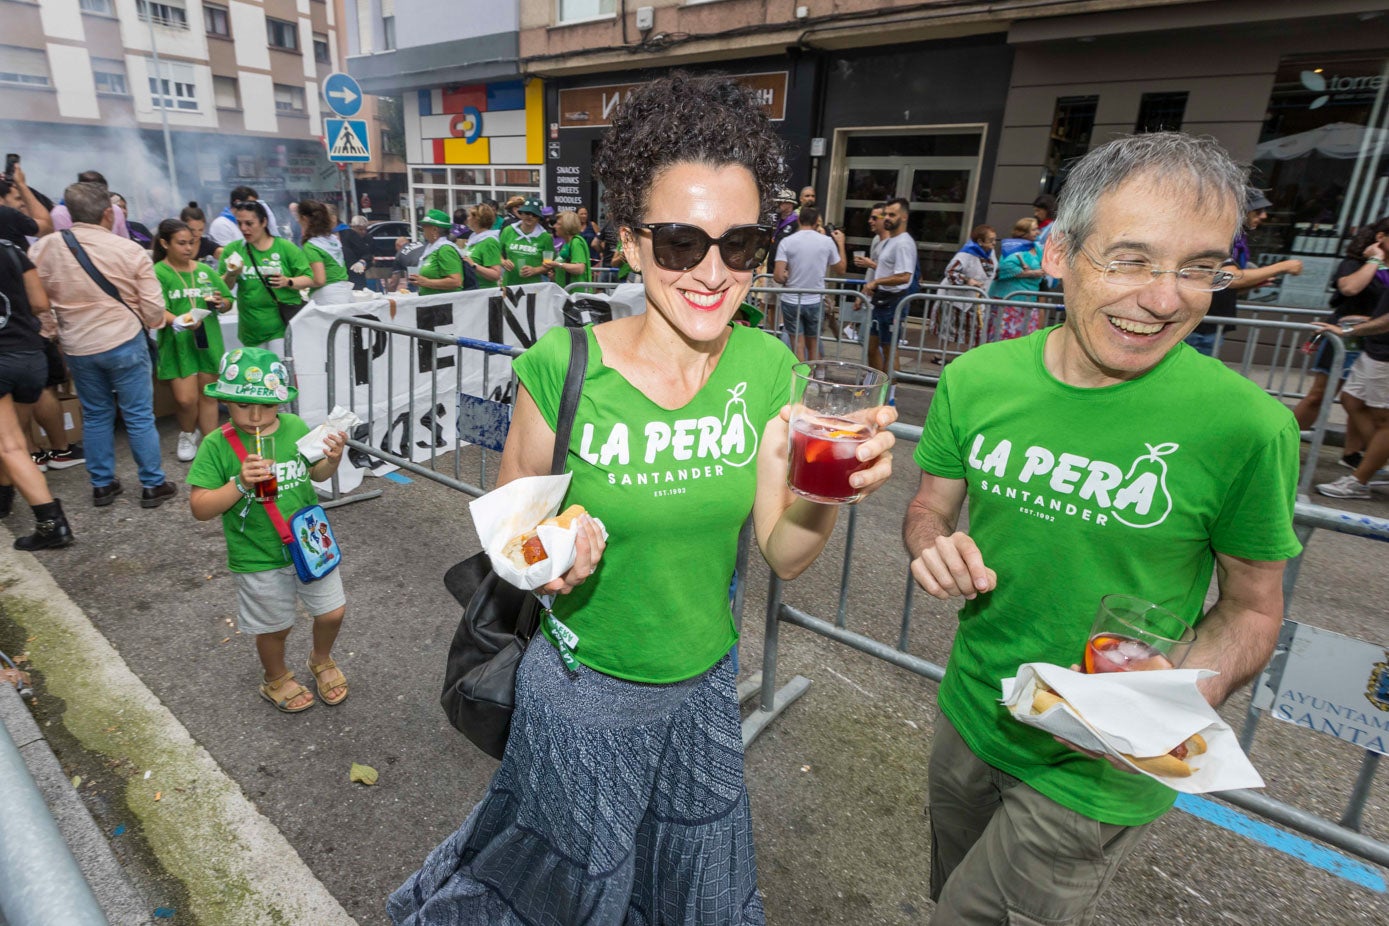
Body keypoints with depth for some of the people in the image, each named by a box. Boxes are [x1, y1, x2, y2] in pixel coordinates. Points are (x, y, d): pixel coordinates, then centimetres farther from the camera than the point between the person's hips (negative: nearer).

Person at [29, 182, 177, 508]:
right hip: (125, 343, -3)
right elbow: (154, 308, -10)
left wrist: (50, 327, 20)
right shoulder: (130, 250, -12)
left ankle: (102, 485, 25)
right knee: (139, 416, 5)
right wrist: (153, 323, 13)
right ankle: (153, 485, 11)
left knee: (95, 416, 16)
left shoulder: (44, 247, -4)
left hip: (77, 347, 3)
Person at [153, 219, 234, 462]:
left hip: (208, 340, 4)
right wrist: (178, 322, -34)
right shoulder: (158, 273, -4)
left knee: (208, 394, 8)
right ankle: (187, 435, 21)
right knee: (185, 398, -8)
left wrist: (220, 303, -8)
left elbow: (228, 302, 15)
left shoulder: (205, 271, 10)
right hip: (177, 343, -3)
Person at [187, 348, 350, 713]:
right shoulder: (217, 446, -16)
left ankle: (322, 660, 46)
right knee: (275, 627, 16)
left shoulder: (295, 427, -6)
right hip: (259, 559, -3)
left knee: (333, 611, 14)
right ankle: (276, 679, 46)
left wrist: (332, 458, -12)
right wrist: (240, 484, -30)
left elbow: (317, 474, 9)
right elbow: (199, 507, -16)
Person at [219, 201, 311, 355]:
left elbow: (308, 278, 1)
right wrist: (231, 275, -14)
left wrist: (288, 282, -18)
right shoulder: (232, 250, 7)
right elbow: (222, 288, 7)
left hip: (282, 324, -3)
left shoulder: (286, 247, 1)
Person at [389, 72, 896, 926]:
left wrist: (826, 493, -27)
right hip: (586, 691, -3)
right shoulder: (562, 370, -23)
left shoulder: (767, 368, -12)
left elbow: (784, 553, -7)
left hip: (705, 686, 3)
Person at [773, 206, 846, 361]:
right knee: (814, 346, 16)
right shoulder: (828, 241, -3)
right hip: (816, 302, 2)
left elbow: (778, 277, -16)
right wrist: (841, 244, 21)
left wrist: (787, 279, 7)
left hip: (791, 301, -2)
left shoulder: (787, 242, -9)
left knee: (798, 346, 5)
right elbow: (840, 269, 10)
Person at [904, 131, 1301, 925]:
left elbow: (1251, 607, -7)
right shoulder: (977, 380, -12)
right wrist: (935, 547, -21)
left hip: (1096, 777, -3)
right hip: (970, 716, 4)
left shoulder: (1247, 426, -20)